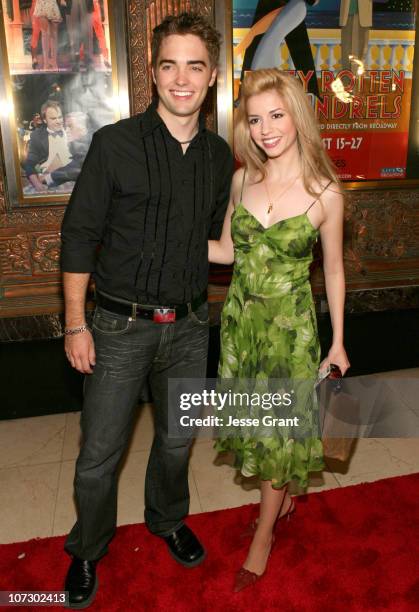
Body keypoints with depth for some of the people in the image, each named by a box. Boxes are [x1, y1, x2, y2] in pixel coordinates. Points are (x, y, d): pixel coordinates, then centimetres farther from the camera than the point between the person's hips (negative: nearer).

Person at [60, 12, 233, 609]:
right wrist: (75, 324, -8)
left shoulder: (220, 156, 3)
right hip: (120, 328, -3)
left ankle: (168, 518, 49)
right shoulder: (115, 144, -10)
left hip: (188, 327, 4)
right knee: (99, 456, 8)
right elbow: (79, 235, -7)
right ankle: (87, 551, 36)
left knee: (177, 439, 20)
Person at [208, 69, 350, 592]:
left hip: (290, 324, -4)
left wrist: (337, 342, 2)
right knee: (255, 420, 17)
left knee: (278, 427, 9)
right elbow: (227, 251, 7)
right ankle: (283, 497, 46)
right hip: (241, 318, 4)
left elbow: (333, 271, -4)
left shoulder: (324, 194, -13)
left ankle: (262, 537, 31)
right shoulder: (242, 181, -3)